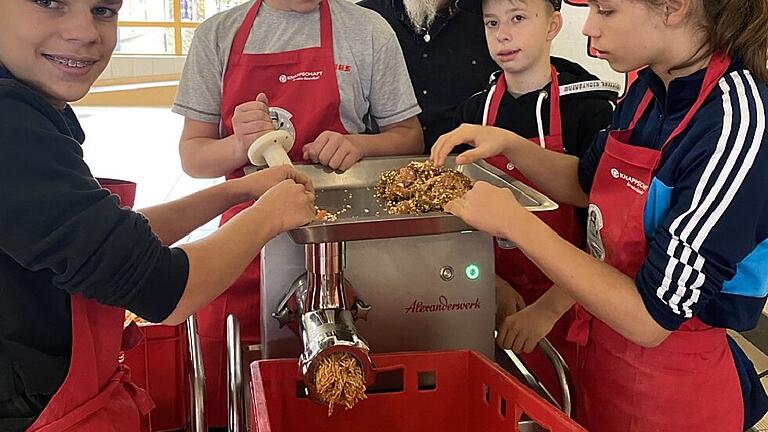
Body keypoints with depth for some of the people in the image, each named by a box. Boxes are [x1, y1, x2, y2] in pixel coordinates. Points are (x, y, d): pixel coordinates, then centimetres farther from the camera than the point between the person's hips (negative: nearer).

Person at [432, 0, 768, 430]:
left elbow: (649, 318, -28)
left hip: (674, 396, -6)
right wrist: (509, 144, -3)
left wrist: (515, 221, -23)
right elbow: (585, 183, 14)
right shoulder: (651, 87, -3)